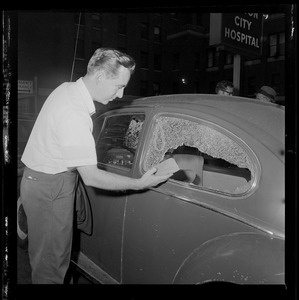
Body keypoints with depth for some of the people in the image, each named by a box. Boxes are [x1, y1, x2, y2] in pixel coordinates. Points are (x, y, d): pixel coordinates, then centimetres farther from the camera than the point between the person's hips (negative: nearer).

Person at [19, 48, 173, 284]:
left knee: (47, 255, 22)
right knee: (52, 266, 5)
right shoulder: (73, 113, -29)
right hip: (50, 189, -9)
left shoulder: (68, 88, 1)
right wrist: (139, 183, -22)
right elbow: (91, 177, -28)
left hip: (41, 180, 9)